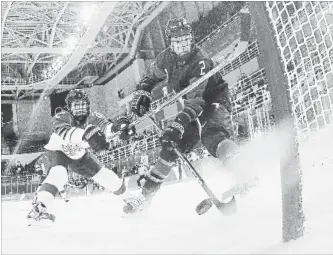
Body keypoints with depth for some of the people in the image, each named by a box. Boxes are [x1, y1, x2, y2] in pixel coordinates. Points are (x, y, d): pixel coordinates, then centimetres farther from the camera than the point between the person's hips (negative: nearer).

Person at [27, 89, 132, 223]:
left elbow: (104, 125, -41)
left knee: (104, 175, 4)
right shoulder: (61, 117, -32)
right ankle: (39, 208, -40)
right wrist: (85, 134, -72)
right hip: (58, 152, -4)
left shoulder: (92, 118, -22)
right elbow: (65, 132, -53)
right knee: (58, 175, -34)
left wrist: (114, 127, -65)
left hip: (80, 154, 4)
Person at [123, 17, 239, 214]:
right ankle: (147, 194, 4)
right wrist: (142, 94, -5)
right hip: (195, 109, 6)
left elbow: (196, 98, -35)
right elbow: (151, 77, 15)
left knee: (212, 135, -37)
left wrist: (178, 124, -46)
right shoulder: (167, 58, -6)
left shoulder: (201, 62, -26)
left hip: (215, 102, -5)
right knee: (172, 145, -3)